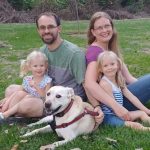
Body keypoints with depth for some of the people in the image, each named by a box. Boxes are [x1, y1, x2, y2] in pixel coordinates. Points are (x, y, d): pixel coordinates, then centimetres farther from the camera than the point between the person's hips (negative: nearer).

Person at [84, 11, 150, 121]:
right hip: (117, 99, -9)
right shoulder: (95, 50, -17)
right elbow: (89, 84, -31)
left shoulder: (111, 48, 9)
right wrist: (116, 106, -35)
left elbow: (127, 76, 8)